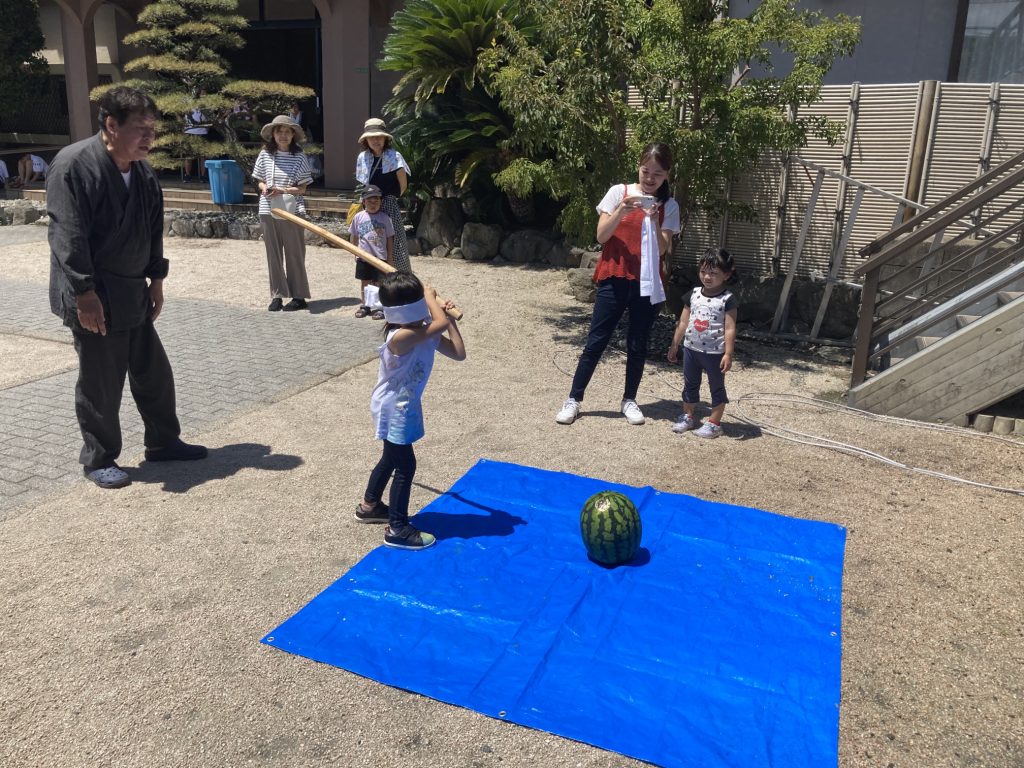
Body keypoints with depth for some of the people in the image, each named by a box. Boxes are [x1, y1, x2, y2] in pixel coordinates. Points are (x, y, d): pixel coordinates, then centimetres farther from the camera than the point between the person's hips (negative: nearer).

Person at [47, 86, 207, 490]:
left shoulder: (142, 171, 6)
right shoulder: (74, 165, -17)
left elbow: (153, 229, 14)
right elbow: (68, 236, -21)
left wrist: (156, 279, 12)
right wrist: (84, 294, -22)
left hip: (133, 294, 8)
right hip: (94, 298, -7)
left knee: (154, 373, 15)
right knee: (101, 384, 3)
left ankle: (163, 443, 31)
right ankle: (98, 460, 20)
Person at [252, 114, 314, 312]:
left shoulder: (299, 157, -3)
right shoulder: (265, 155, 4)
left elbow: (302, 188, -2)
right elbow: (260, 181, 13)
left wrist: (282, 190, -17)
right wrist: (264, 188, -10)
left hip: (292, 211, -3)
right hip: (268, 210, 3)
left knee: (294, 253, 2)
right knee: (273, 254, 8)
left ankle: (299, 297, 11)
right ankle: (277, 295, 17)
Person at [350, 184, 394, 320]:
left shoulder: (384, 218, -3)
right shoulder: (359, 217, 1)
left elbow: (390, 238, 1)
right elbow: (353, 236, 10)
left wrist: (389, 257, 0)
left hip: (380, 257, -2)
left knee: (378, 283, 2)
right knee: (364, 282, 13)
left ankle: (379, 307, 11)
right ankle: (365, 305, 25)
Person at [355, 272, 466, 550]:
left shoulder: (426, 333, -6)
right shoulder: (401, 337, -31)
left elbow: (459, 353, -6)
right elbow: (441, 323, -32)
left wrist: (450, 318, -9)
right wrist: (431, 297, -16)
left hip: (403, 406, 9)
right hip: (394, 409, -9)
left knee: (391, 458, 25)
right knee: (405, 466, -1)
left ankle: (369, 505, 45)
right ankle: (397, 529, 11)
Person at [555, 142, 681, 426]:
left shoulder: (669, 206, 5)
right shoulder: (619, 192, 1)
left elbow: (663, 248, -4)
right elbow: (601, 236, -6)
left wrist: (654, 221, -18)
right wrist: (620, 211, -20)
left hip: (648, 284, 2)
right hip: (615, 279, -1)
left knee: (637, 345, 7)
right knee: (596, 341, 0)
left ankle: (629, 400, 20)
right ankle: (573, 400, 7)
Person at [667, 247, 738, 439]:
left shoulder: (727, 299, -12)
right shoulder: (694, 294, 3)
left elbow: (730, 329, -14)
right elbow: (683, 322, 9)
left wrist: (728, 354, -19)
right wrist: (674, 345, 10)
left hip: (714, 352, -5)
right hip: (691, 349, 5)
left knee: (717, 387, 8)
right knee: (690, 385, 17)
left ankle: (714, 423, 16)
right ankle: (687, 417, 31)